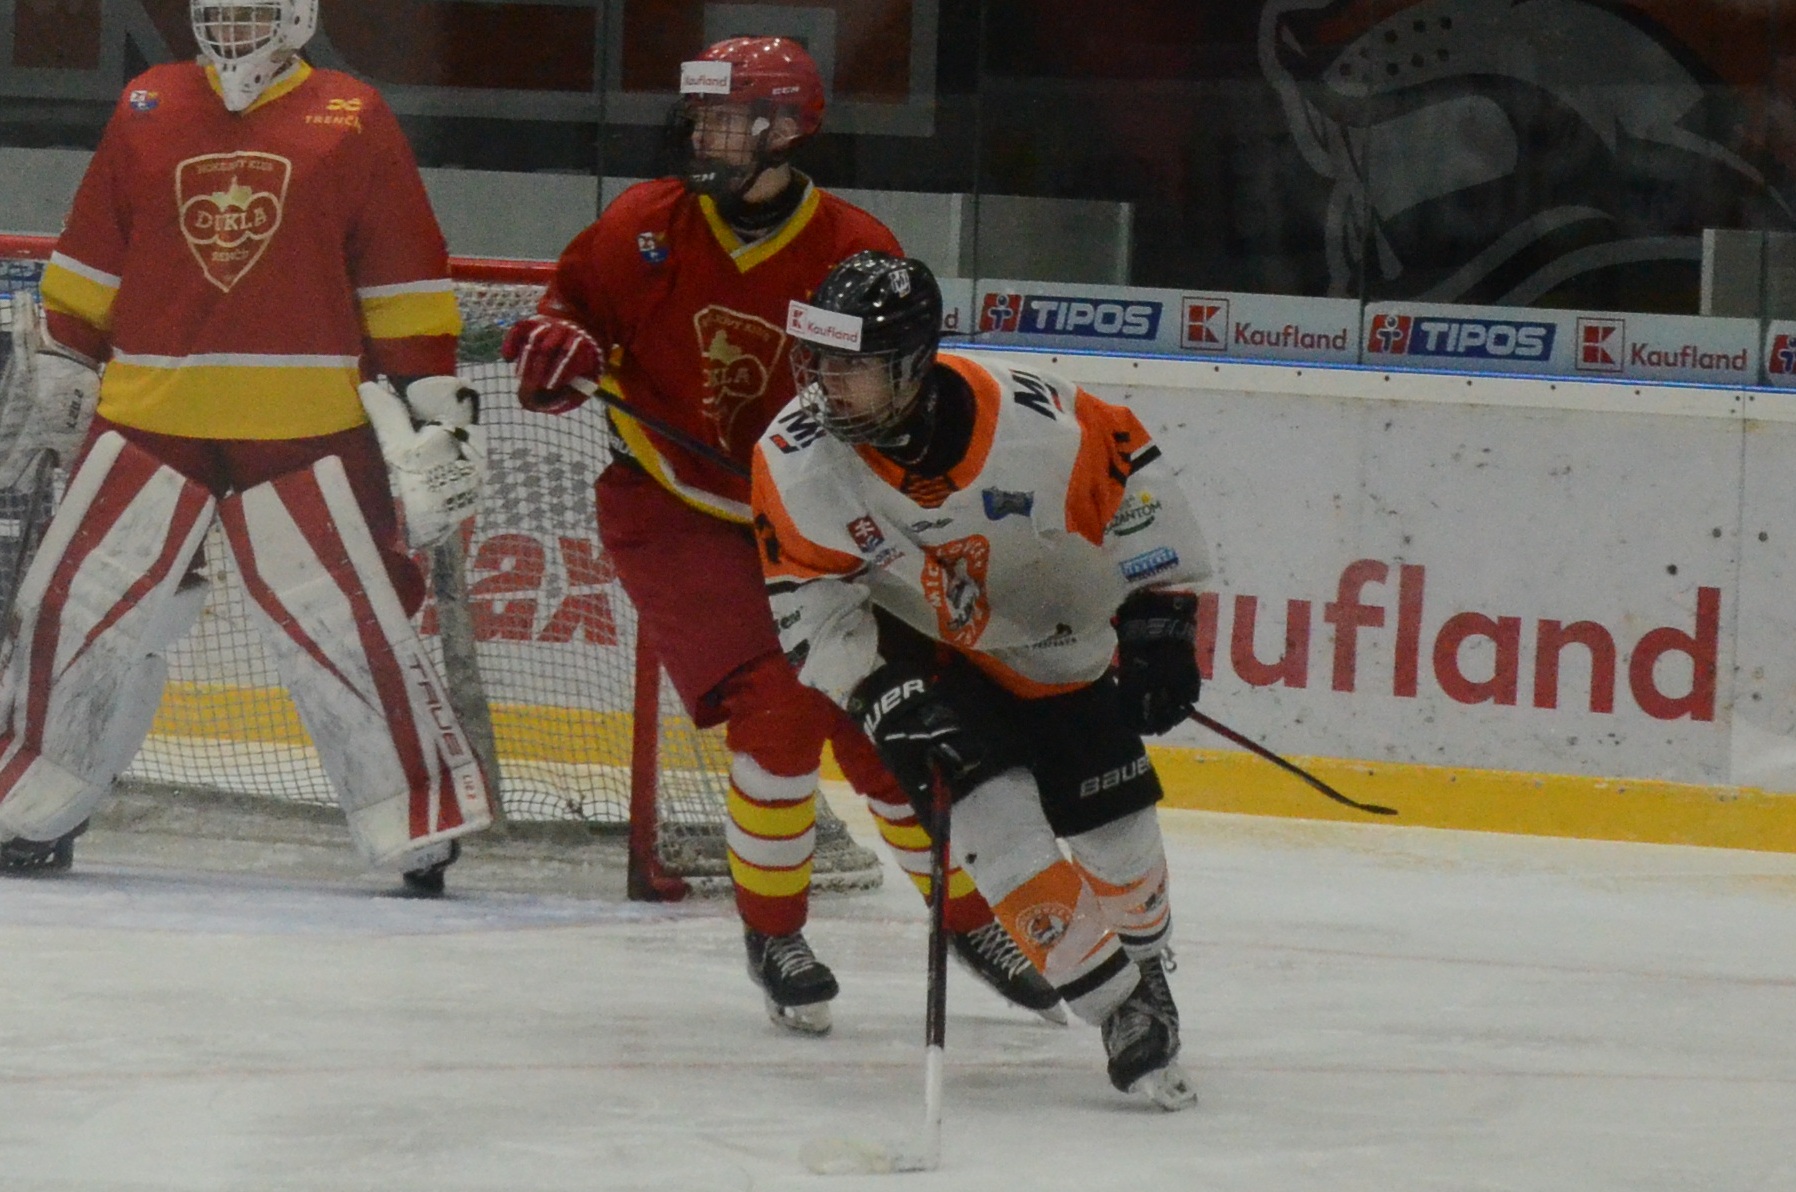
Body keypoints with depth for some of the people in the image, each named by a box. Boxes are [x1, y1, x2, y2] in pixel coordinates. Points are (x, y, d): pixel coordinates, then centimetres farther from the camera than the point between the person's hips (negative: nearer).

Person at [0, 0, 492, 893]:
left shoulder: (352, 122, 2)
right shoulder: (148, 110, 9)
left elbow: (405, 282, 3)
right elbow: (89, 263, 16)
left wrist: (435, 404, -1)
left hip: (307, 439, -3)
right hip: (148, 421, 3)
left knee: (349, 629, -6)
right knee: (72, 610, 2)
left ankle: (424, 830, 5)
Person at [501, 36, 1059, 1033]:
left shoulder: (856, 253, -8)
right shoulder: (647, 225, -5)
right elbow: (578, 296, 11)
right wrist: (554, 340, -11)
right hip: (670, 510, -1)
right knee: (776, 711, -19)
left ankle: (971, 918, 24)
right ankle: (772, 934, -1)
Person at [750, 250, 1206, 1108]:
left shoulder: (1026, 419, -29)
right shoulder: (796, 459, -25)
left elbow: (1132, 472, -12)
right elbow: (808, 605, -18)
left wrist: (1160, 611, -11)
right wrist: (882, 695, -29)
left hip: (1055, 642, 1)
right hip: (918, 654, -1)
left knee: (1112, 827, 4)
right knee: (995, 811, -21)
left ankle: (1143, 961, 36)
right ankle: (1120, 1006, -10)